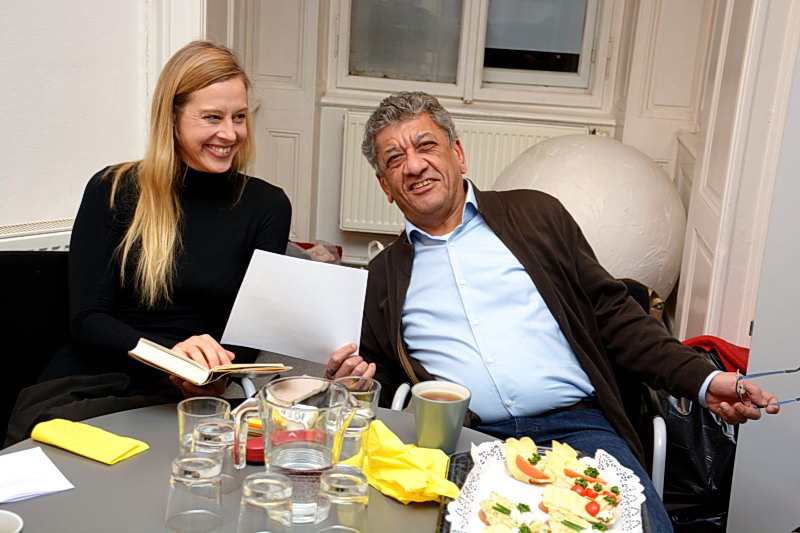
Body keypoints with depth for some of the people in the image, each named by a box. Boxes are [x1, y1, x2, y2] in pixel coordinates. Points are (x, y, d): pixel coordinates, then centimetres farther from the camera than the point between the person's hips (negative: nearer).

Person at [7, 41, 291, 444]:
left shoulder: (266, 206, 7)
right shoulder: (113, 191, 5)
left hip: (189, 400, -1)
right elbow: (87, 320, -2)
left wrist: (219, 373, -22)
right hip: (89, 382, 2)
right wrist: (170, 351, -22)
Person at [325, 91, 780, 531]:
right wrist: (359, 377, -2)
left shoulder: (535, 214, 14)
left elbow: (612, 314, 12)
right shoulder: (386, 273, 17)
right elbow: (384, 382, 21)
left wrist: (703, 380, 1)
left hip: (577, 427, 0)